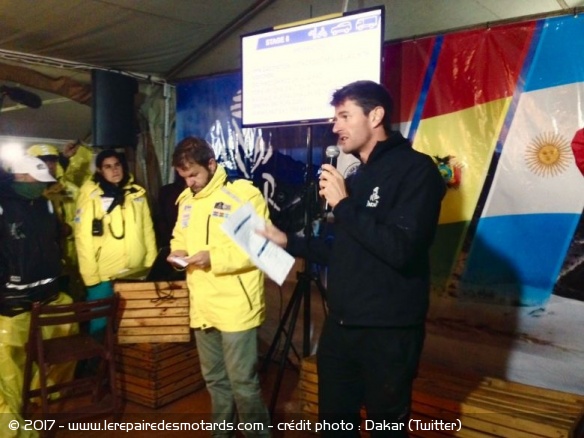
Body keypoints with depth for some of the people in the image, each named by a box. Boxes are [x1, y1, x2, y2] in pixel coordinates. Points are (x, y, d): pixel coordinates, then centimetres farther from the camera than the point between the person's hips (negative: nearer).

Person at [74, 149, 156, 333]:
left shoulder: (137, 193, 6)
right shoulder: (90, 196, -5)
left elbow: (148, 230, 8)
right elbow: (83, 237, -8)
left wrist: (151, 265, 3)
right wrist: (91, 276, -12)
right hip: (103, 277, -3)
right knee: (101, 327, 9)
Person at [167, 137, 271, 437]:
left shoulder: (244, 194, -12)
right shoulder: (186, 200, 12)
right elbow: (180, 237, 23)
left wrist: (214, 258, -22)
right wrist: (178, 252, 0)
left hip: (236, 306, -7)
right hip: (202, 306, 7)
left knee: (242, 381, 1)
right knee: (215, 379, 19)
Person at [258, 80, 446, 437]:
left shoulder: (416, 169, -11)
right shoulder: (355, 176, 14)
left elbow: (401, 249, -26)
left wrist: (343, 205, -18)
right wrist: (289, 242, 12)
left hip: (388, 333, -7)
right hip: (340, 326, 8)